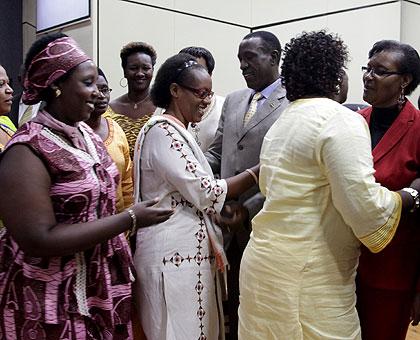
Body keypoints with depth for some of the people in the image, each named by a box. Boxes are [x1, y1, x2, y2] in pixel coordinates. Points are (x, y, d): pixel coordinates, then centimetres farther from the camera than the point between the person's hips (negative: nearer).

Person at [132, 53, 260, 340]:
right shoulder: (162, 131, -14)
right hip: (176, 253, -9)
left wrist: (222, 211, 7)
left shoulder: (177, 131, 15)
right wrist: (257, 172, -13)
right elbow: (204, 191, -18)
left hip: (189, 250, 9)